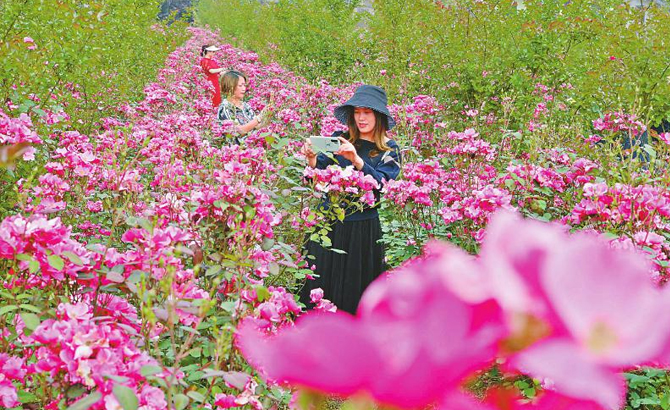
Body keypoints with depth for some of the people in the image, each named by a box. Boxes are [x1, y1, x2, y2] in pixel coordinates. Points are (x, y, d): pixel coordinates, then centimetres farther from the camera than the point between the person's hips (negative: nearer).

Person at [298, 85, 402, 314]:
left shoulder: (389, 150, 1)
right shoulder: (339, 139, 6)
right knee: (319, 282, 5)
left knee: (353, 289, 5)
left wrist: (356, 160, -28)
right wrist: (312, 159, -21)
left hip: (362, 227, -2)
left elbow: (379, 182, -16)